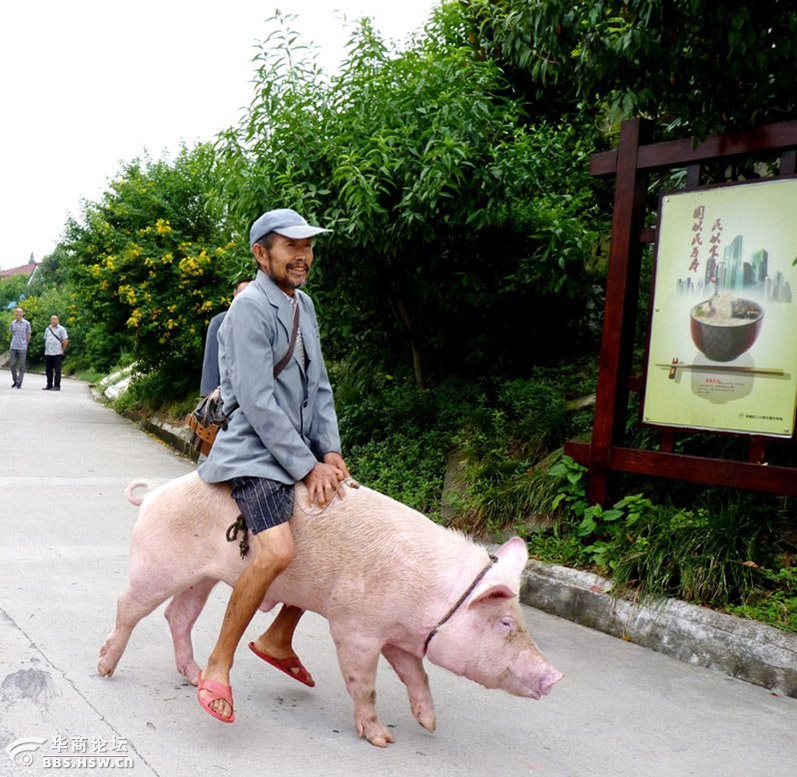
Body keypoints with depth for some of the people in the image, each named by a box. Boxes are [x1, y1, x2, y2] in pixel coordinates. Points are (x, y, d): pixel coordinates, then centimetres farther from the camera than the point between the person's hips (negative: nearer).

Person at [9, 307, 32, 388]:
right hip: (14, 347, 3)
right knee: (12, 364, 4)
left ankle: (19, 383, 4)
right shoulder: (13, 323, 7)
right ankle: (15, 381, 21)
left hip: (22, 348, -3)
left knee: (21, 366, -1)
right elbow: (12, 334, 17)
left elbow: (28, 336, 5)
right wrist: (14, 342, 14)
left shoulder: (27, 323, -2)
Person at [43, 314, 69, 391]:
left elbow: (65, 341, -4)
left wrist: (63, 350, -2)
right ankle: (49, 385, 14)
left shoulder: (61, 329, 0)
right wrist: (46, 349, 15)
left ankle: (57, 386, -1)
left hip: (57, 353, -5)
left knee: (57, 370, -4)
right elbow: (45, 340, 23)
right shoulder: (47, 329, 16)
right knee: (48, 370, 7)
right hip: (47, 353, 5)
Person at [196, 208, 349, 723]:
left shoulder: (303, 305, 13)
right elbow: (257, 400, -19)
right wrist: (308, 467, -17)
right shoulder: (250, 307, -14)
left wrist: (330, 452, 2)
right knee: (277, 551, -26)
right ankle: (218, 665, -10)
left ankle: (279, 640, 25)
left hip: (300, 451, 9)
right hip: (256, 452, -9)